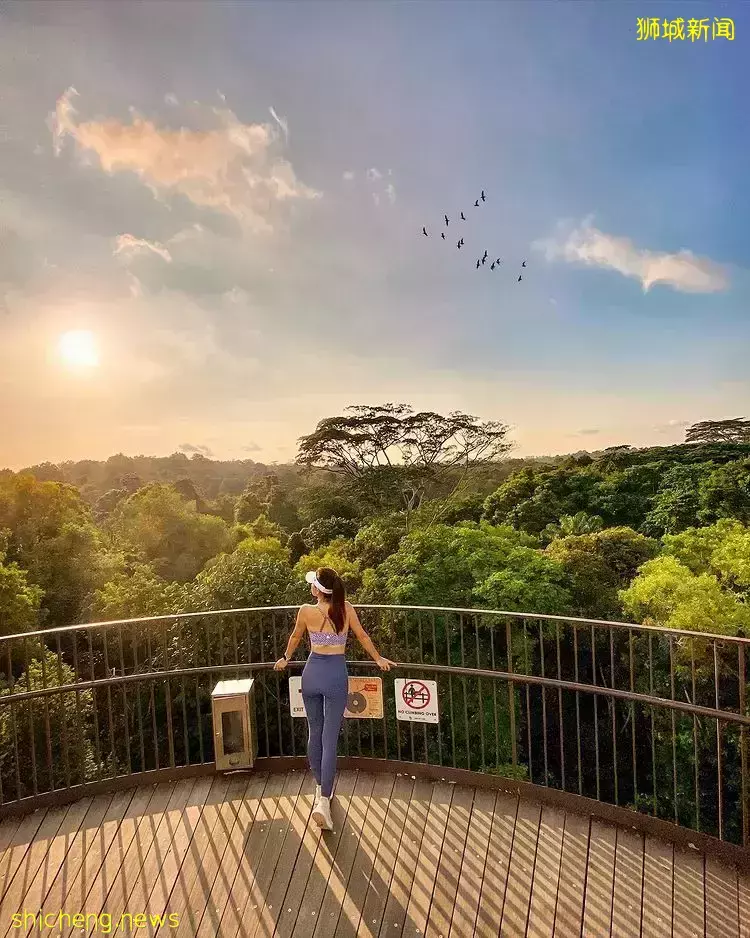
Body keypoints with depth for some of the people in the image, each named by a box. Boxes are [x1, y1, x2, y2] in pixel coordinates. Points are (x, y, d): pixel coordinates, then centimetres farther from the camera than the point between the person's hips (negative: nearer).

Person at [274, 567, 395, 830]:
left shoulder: (306, 611, -9)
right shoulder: (346, 609, -9)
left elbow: (295, 638, 9)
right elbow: (362, 636, 3)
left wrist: (285, 659, 28)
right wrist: (378, 659, 19)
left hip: (312, 674, 1)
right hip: (336, 675, -1)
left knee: (314, 733, 19)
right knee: (330, 739, 2)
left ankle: (321, 787, 36)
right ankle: (323, 801, -3)